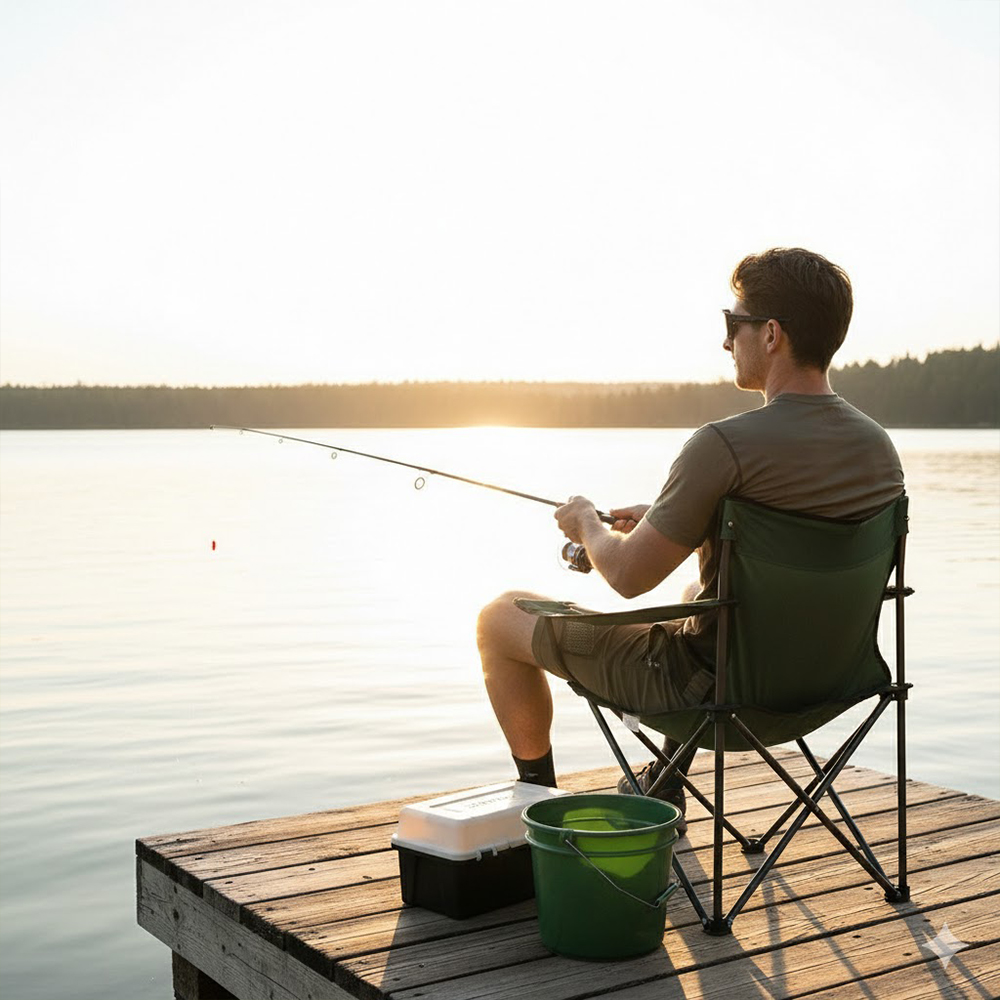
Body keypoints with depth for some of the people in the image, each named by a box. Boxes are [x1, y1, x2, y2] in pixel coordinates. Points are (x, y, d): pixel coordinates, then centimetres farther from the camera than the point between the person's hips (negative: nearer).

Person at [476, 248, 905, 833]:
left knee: (501, 619, 10)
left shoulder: (727, 445, -28)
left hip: (711, 684, -8)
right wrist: (666, 523, 15)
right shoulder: (880, 448, -3)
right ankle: (664, 787, 48)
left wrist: (588, 524, 3)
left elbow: (629, 576, -19)